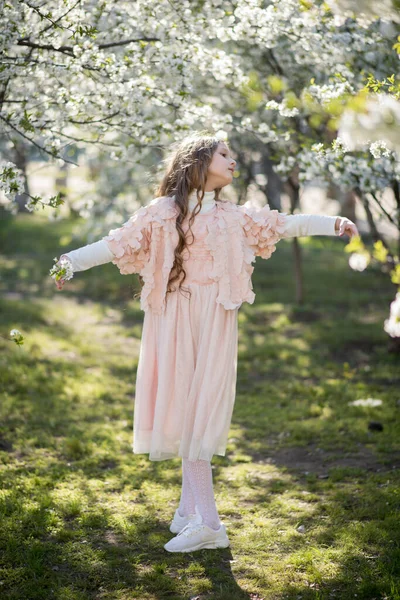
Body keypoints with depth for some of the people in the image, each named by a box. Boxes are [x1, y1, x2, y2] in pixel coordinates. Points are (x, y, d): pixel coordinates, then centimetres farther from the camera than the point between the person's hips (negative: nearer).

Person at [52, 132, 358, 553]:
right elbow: (119, 243, -1)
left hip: (216, 324, 3)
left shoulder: (234, 216, 15)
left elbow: (284, 225, 20)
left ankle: (192, 510, 8)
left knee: (201, 411, -1)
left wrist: (331, 223, 15)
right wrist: (70, 261, -11)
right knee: (184, 409, -5)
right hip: (177, 322, -3)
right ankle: (203, 518, -1)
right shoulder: (163, 212, 3)